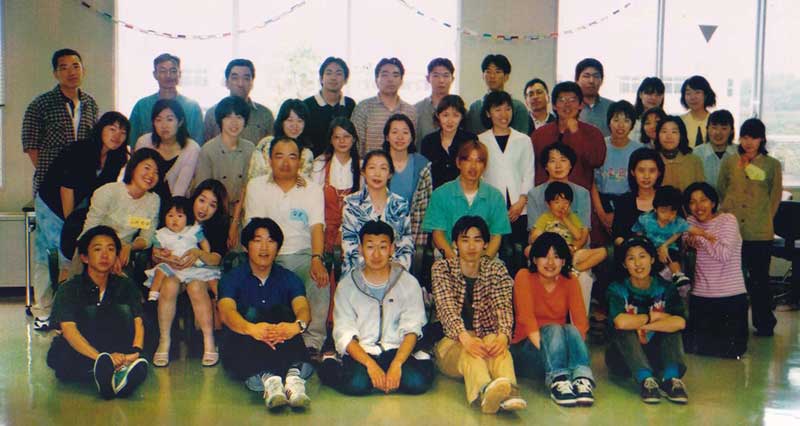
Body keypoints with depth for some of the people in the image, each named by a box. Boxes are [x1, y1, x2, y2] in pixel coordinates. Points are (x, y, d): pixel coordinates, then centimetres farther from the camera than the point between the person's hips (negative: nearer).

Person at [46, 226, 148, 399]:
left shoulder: (125, 286, 6)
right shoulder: (69, 289, -4)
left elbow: (138, 322, -8)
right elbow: (69, 330, -20)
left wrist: (135, 351, -31)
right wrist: (102, 357, -37)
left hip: (116, 352, 2)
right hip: (78, 357, -2)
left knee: (123, 309, -21)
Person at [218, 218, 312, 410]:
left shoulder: (288, 279, 10)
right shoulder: (232, 278, 5)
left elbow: (303, 308, -11)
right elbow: (227, 312, -17)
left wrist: (297, 325, -38)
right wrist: (251, 329, -41)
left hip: (281, 349, 1)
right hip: (241, 351, -1)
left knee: (281, 311, -24)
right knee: (251, 313, -27)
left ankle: (292, 375, -48)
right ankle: (268, 378, -51)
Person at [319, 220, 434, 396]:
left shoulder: (408, 283, 5)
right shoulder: (347, 285, 4)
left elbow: (411, 330, -3)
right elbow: (344, 335, -4)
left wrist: (396, 364, -21)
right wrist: (370, 365, -20)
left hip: (396, 350, 0)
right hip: (360, 352, 0)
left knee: (418, 381, -30)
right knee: (357, 383, -31)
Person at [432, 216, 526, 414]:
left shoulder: (496, 269, 7)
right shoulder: (442, 268, 2)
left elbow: (503, 306, -9)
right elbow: (447, 308, -15)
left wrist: (503, 336, -32)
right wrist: (465, 338, -35)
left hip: (487, 340, 2)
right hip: (452, 344, -2)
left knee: (496, 342, -33)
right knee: (469, 350, -36)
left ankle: (509, 390, -62)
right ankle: (485, 390, -68)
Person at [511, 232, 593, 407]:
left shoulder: (570, 282, 7)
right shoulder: (524, 277, -3)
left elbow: (581, 322, -4)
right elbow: (527, 317, -15)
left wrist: (575, 346, -23)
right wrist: (543, 346, -29)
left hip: (562, 349, 3)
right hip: (526, 349, -3)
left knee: (571, 329, -29)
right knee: (553, 329, -32)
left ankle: (582, 379, -48)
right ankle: (557, 381, -51)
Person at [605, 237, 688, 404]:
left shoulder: (666, 289, -1)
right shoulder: (617, 289, -6)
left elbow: (680, 322, -22)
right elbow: (621, 322, -28)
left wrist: (641, 325, -21)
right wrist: (653, 316, -15)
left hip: (655, 356, 2)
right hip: (624, 357, -2)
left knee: (673, 326, -20)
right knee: (625, 332, -29)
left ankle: (671, 378, -34)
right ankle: (645, 380, -42)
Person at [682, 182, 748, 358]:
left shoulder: (727, 220, -6)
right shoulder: (691, 222, 8)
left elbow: (724, 254, -20)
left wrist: (700, 236, -13)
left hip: (731, 297, -4)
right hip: (701, 297, 4)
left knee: (732, 350, -6)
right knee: (693, 346, -1)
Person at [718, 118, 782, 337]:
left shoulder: (772, 165, 3)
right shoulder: (729, 163, 8)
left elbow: (775, 197, 8)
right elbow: (720, 192, 14)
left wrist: (764, 219, 6)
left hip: (760, 233, -2)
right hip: (731, 230, 2)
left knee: (759, 278, 6)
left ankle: (764, 323, 19)